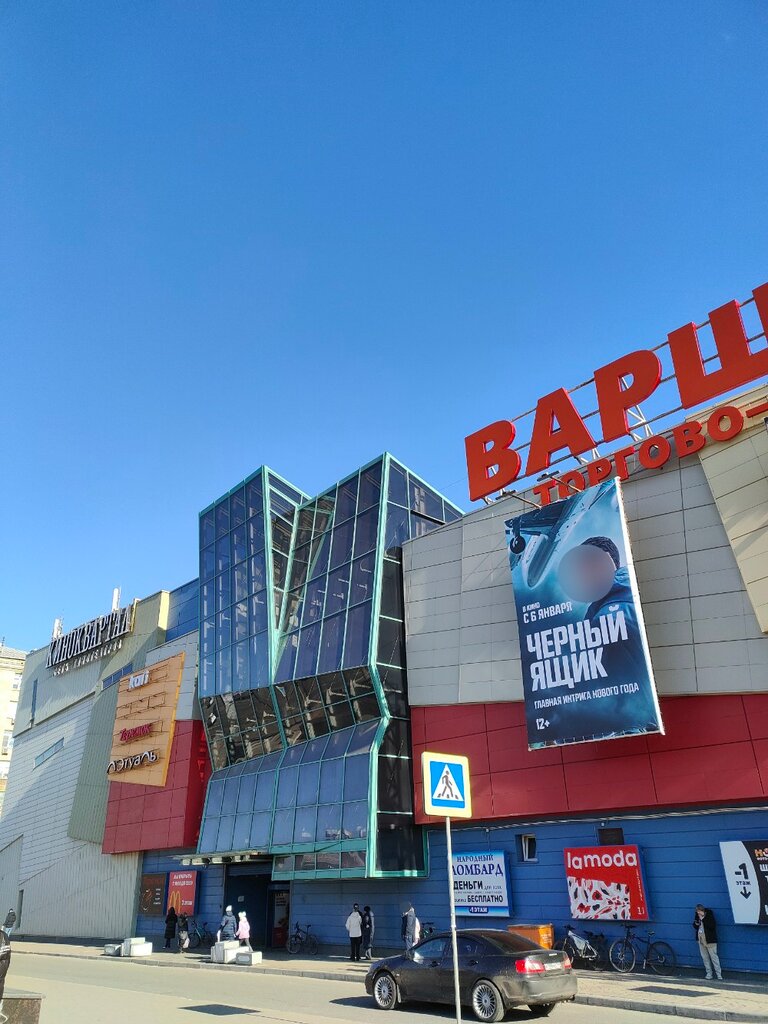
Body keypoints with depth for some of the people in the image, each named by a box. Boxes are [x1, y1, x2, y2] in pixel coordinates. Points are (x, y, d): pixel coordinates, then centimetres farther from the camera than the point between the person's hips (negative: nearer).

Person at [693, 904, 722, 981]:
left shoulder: (709, 914, -13)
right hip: (700, 939, 6)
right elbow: (695, 926, 14)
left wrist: (703, 919, -26)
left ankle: (719, 974, 7)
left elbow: (712, 926, -23)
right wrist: (696, 924, -10)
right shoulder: (697, 915, 3)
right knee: (705, 957, 10)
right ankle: (708, 973, 19)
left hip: (709, 939, -6)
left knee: (713, 956, -1)